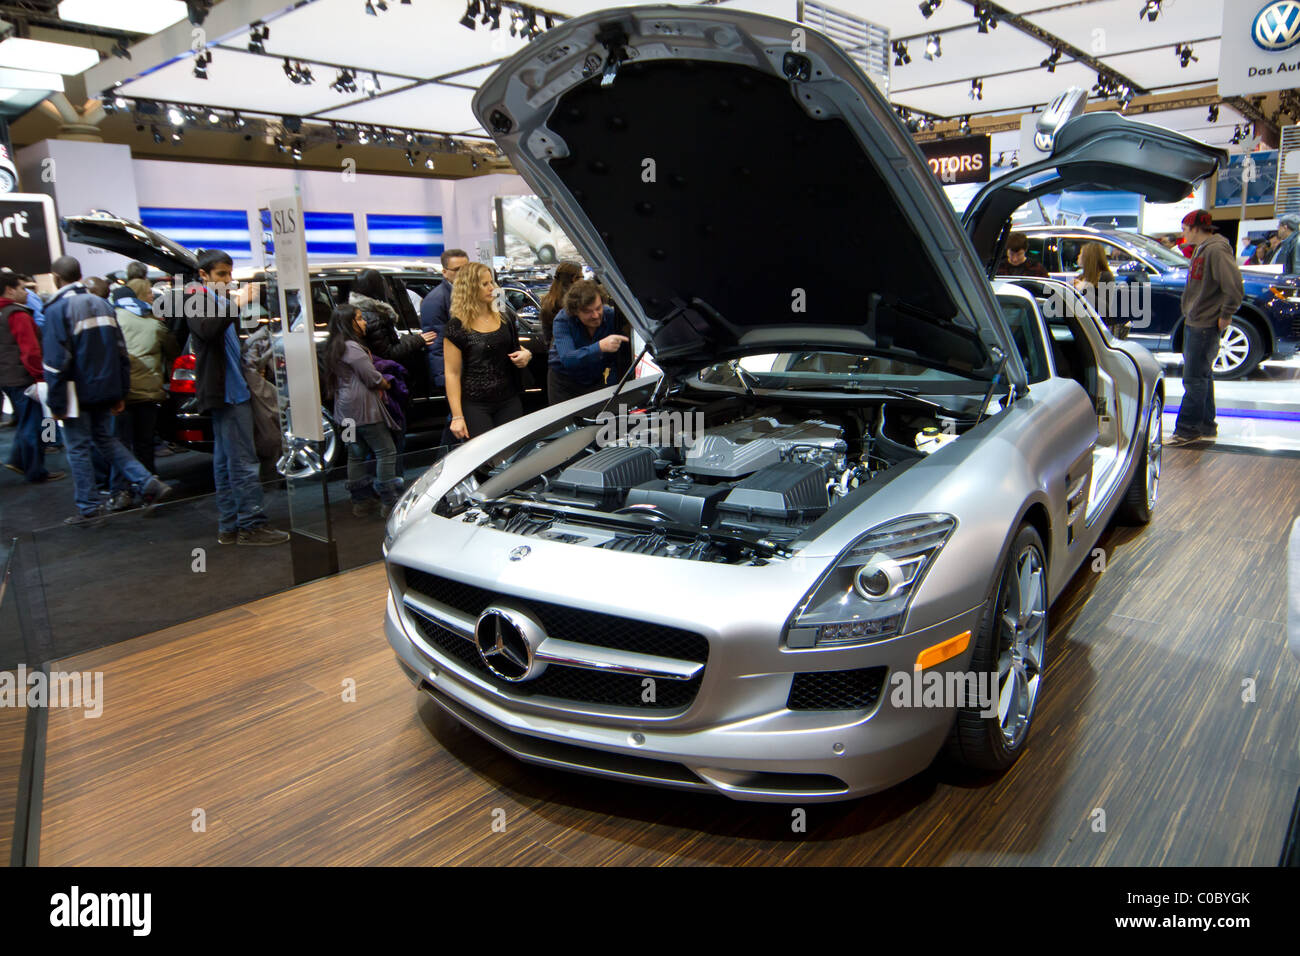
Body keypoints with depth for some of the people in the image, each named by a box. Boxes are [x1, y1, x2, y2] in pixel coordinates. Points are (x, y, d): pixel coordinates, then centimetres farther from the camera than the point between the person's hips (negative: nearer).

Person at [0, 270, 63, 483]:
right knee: (31, 425, -1)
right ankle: (35, 472, 5)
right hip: (23, 379, -9)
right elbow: (30, 351, -21)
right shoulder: (19, 315, -15)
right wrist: (40, 376, -14)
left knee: (24, 422, 23)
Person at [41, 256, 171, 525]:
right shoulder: (103, 305, 8)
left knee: (78, 449, 4)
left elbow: (56, 361, -17)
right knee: (105, 439, 19)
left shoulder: (57, 309, -13)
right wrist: (121, 393, 14)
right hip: (104, 391, 6)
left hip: (77, 392, -6)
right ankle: (148, 483, 6)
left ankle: (89, 509, 10)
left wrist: (55, 402, -11)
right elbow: (121, 353, 10)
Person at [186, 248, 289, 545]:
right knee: (243, 461, -11)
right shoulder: (197, 300, -5)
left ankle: (229, 526, 14)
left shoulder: (220, 301, 22)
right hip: (226, 391, -9)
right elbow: (206, 329, -26)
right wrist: (235, 304, -34)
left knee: (226, 462, 10)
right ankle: (251, 525, -10)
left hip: (232, 390, 9)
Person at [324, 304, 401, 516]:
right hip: (363, 409, -10)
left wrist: (378, 385, 6)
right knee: (386, 452, -6)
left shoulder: (333, 347, 15)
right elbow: (373, 378, -16)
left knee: (356, 454, 14)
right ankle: (389, 503, -6)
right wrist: (386, 384, 4)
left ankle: (360, 501, 20)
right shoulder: (352, 347, -16)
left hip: (346, 410, 10)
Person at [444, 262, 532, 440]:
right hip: (475, 406, -5)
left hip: (509, 402, 5)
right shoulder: (457, 326, -6)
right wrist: (457, 417, -14)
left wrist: (526, 355, -1)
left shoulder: (503, 319, 10)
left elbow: (516, 349, 25)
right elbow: (453, 373, -8)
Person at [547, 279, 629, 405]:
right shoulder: (563, 320, -24)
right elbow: (567, 359, -41)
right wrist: (600, 347, -55)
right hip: (564, 382, -2)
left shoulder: (612, 316, -18)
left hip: (595, 380, 2)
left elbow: (617, 359, -11)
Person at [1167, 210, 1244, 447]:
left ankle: (1187, 428, 0)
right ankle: (1206, 426, 25)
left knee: (1194, 378, -6)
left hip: (1205, 326, -10)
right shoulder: (1202, 250, 13)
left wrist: (1225, 316, -15)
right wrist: (1190, 313, 15)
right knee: (1202, 376, 16)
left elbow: (1235, 288, -24)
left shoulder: (1216, 250, -18)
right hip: (1194, 323, 10)